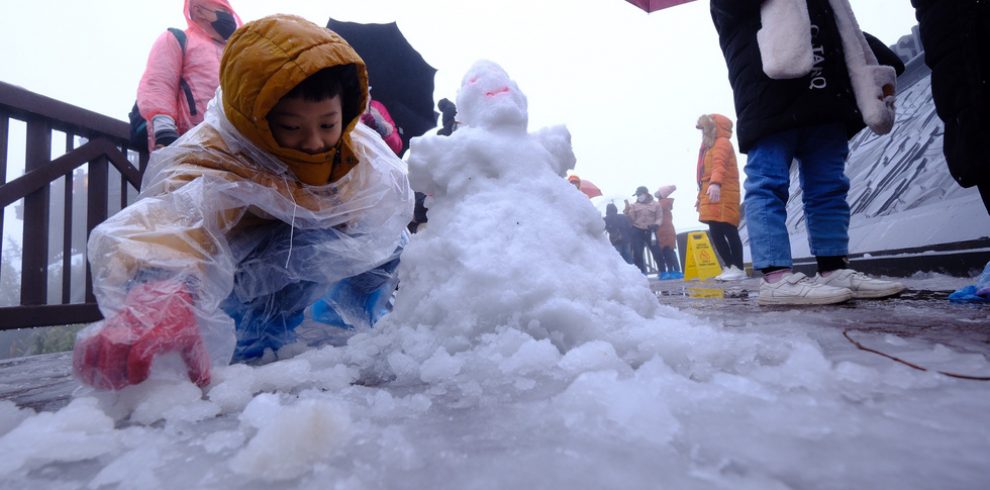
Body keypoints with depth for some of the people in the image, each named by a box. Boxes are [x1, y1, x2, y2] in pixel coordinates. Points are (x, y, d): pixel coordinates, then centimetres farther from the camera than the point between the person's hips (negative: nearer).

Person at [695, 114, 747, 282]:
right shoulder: (708, 147, 25)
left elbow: (719, 164, -22)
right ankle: (729, 267, 12)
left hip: (723, 194, -9)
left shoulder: (722, 143, -2)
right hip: (711, 196, 9)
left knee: (728, 230, -9)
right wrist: (701, 195, 21)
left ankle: (739, 268, -4)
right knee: (715, 233, 6)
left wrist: (715, 183, -38)